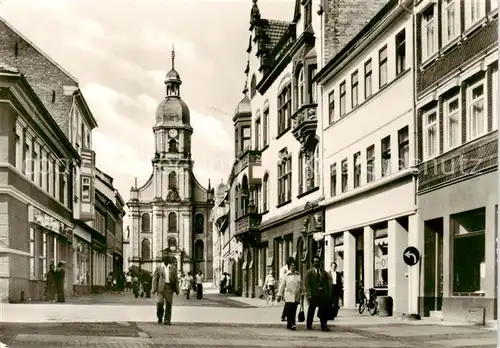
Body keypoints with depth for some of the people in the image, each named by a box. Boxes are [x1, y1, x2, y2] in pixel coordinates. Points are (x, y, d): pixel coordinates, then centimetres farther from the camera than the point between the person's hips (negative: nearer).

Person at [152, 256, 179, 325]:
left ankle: (167, 320, 2)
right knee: (159, 302, -10)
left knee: (168, 304, -2)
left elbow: (176, 279, 12)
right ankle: (160, 316, 14)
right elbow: (155, 278, 4)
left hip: (169, 288, 2)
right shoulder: (158, 268, 6)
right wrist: (154, 289, -5)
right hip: (160, 287, -2)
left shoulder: (173, 268, 12)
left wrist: (177, 290, 7)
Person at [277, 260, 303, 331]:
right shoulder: (286, 275, 2)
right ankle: (292, 324, -16)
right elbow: (282, 285, 4)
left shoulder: (299, 275, 10)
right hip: (289, 296, -3)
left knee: (294, 311, 2)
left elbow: (301, 285, 17)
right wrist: (279, 295, 1)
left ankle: (289, 325, 11)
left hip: (296, 296, 3)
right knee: (290, 310, -16)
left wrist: (302, 294, 16)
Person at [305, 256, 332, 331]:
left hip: (323, 294, 3)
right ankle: (309, 325, 19)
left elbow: (327, 283, 12)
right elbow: (307, 284, -4)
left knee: (324, 310, -3)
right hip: (313, 295, -3)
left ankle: (324, 326, 1)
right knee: (311, 310, 7)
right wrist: (309, 294, -13)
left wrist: (328, 293, 2)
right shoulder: (309, 272, 2)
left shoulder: (323, 272, 14)